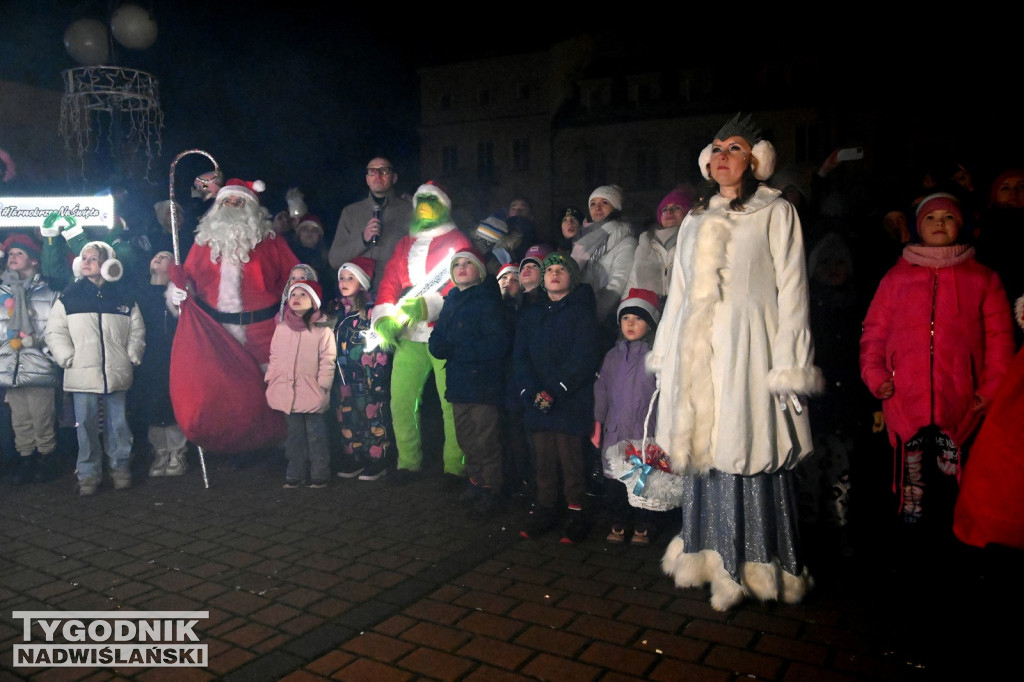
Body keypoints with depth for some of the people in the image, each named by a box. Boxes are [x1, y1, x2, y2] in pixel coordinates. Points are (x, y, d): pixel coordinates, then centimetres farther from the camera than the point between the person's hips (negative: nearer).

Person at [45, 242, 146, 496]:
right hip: (82, 374, 0)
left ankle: (120, 468, 18)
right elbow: (55, 332, 5)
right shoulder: (69, 296, 5)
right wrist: (67, 357, -5)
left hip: (117, 373, 0)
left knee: (118, 423, 5)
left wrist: (132, 356, 1)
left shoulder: (124, 296, 6)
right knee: (86, 424, 2)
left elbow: (137, 330, 11)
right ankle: (88, 473, 12)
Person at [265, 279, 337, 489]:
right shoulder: (281, 328, 7)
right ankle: (295, 474, 25)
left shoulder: (323, 329, -7)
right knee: (295, 435, 15)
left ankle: (319, 475, 16)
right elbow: (274, 357, 13)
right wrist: (270, 381, 9)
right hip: (287, 391, 4)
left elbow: (327, 361, -7)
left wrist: (322, 385, -11)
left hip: (312, 393, -4)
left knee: (315, 436, 5)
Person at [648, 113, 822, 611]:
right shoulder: (694, 220, 19)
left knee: (748, 454, -4)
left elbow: (791, 290, -3)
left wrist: (788, 367, -11)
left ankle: (754, 568, 10)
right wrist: (665, 356, 16)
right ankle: (712, 558, 20)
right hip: (696, 354, 5)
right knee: (703, 455, 7)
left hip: (746, 350, -5)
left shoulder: (776, 213, 4)